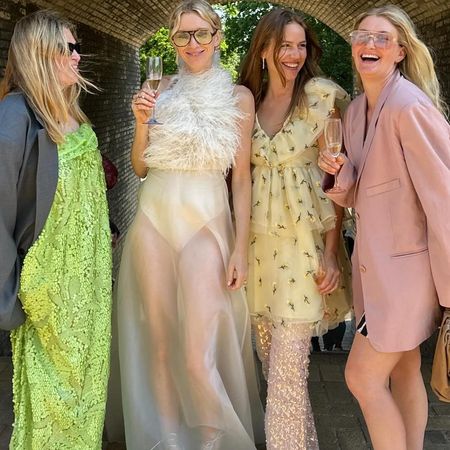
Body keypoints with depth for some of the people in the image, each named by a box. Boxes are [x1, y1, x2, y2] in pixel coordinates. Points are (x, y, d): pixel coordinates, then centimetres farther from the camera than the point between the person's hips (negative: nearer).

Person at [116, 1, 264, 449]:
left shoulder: (238, 96, 2)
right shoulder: (162, 91, 9)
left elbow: (241, 178, 1)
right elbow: (140, 167, 11)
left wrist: (240, 248, -5)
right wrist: (142, 120, -6)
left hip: (207, 223, -3)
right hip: (153, 221, 3)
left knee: (199, 357, -6)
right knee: (159, 346, 9)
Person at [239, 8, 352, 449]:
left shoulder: (324, 97, -4)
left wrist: (331, 251, -11)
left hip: (303, 236, -4)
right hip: (257, 237, 5)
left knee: (288, 366, -8)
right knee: (270, 358, 13)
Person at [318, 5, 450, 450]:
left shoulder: (410, 105, -19)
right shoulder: (355, 110, 8)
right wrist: (342, 174, -9)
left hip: (407, 263, -8)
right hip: (375, 260, 8)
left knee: (362, 376, -3)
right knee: (404, 370, 18)